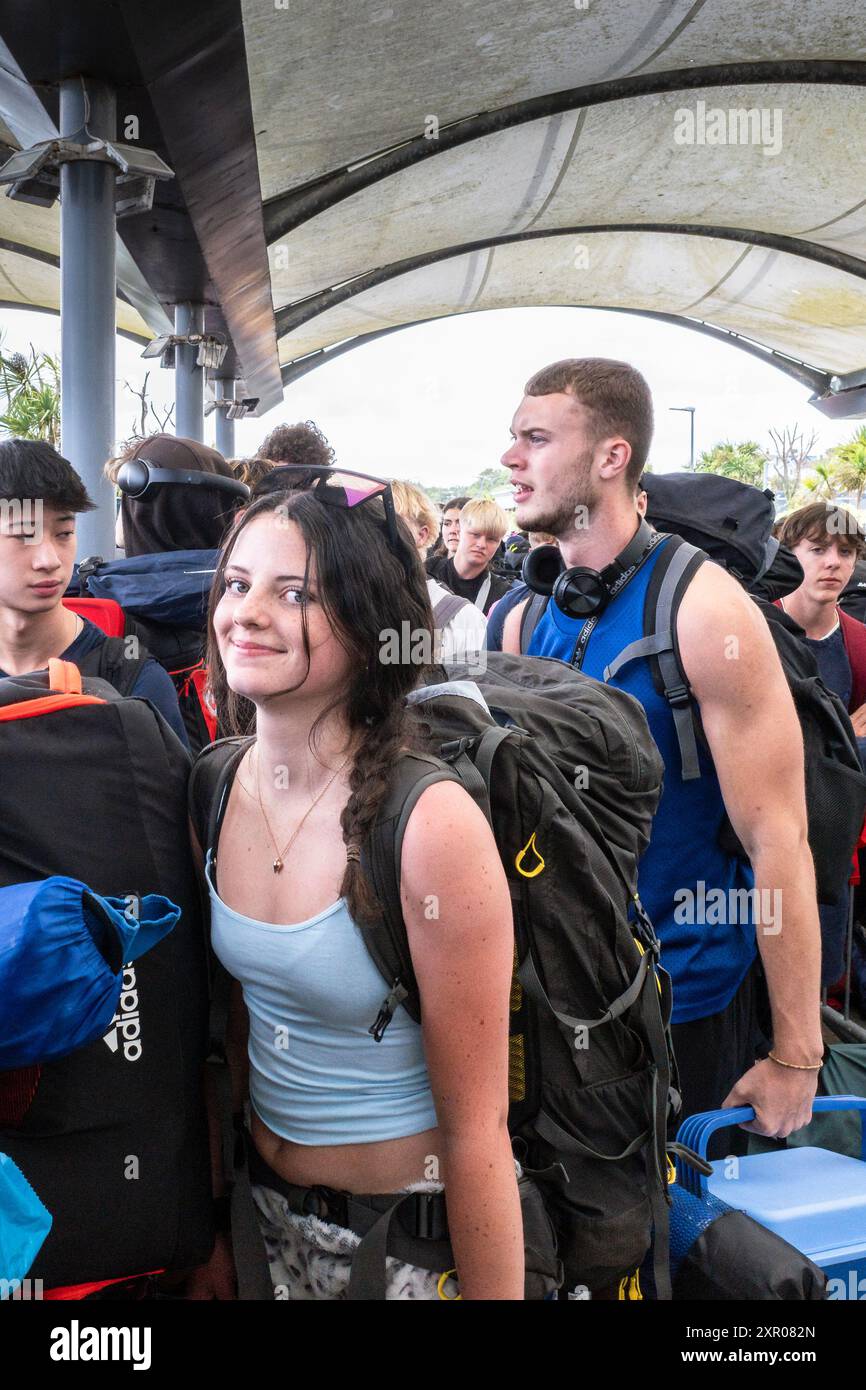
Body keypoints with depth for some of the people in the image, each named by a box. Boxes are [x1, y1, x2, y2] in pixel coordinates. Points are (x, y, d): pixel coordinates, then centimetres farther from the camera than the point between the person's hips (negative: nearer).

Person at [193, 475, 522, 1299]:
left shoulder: (430, 824, -27)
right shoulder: (217, 782, -9)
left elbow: (476, 1127, -19)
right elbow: (231, 1009, 5)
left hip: (412, 1234, -5)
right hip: (264, 1207, 5)